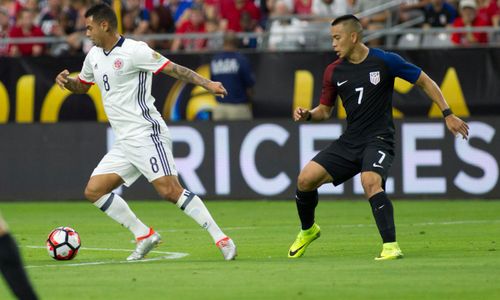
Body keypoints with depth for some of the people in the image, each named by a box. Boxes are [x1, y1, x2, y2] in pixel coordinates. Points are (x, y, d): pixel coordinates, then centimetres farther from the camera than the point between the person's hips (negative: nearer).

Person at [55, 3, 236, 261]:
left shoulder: (133, 51, -11)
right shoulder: (94, 56, 14)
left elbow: (173, 69, -13)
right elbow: (82, 86, 31)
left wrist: (207, 84, -23)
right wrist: (66, 81, 8)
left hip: (146, 134, -9)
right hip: (124, 143, 9)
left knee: (170, 191, -20)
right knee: (93, 191, 1)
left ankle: (221, 239, -15)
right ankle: (144, 236, 7)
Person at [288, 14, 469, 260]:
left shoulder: (385, 61, -8)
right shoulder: (334, 71, 5)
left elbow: (424, 82, 2)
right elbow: (325, 110, 16)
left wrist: (448, 114, -2)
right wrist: (308, 115, -7)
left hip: (378, 139, -5)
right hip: (349, 140, 5)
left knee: (370, 181, -34)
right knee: (306, 179, -8)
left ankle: (391, 246, -30)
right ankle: (308, 231, 21)